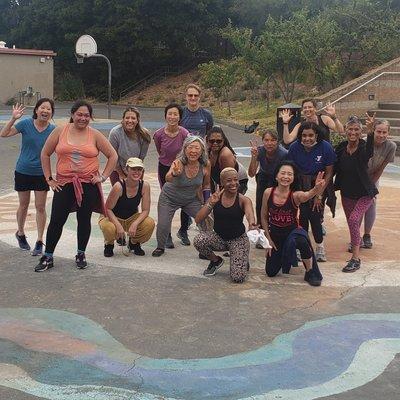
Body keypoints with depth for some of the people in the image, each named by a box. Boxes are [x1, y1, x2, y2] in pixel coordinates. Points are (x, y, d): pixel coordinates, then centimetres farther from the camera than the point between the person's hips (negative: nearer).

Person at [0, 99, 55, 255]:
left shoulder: (53, 130, -7)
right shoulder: (26, 124, -11)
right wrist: (13, 119, -26)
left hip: (41, 173, 0)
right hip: (23, 172, 0)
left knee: (40, 207, 1)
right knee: (23, 205, 14)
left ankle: (39, 242, 9)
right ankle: (20, 233, 37)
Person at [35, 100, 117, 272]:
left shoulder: (95, 135, 1)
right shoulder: (60, 132, 2)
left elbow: (113, 156, 8)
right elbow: (45, 154, 8)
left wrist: (103, 176, 1)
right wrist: (49, 179, 4)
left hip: (88, 185, 0)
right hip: (64, 184, 0)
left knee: (84, 220, 8)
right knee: (56, 220, 0)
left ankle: (81, 254, 25)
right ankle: (47, 257, 12)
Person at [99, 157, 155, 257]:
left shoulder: (144, 186, -15)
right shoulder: (119, 186, -26)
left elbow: (145, 210, -11)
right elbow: (108, 209, -20)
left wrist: (135, 224, -28)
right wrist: (118, 225, -32)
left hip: (132, 218, 4)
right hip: (113, 217, -3)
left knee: (150, 223, -25)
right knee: (109, 229, -38)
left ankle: (134, 243, 8)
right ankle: (109, 244, 2)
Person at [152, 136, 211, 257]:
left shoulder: (206, 165, -19)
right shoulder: (179, 163, -31)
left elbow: (206, 185, 0)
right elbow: (168, 178, -51)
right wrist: (174, 173, -72)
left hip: (191, 199, 3)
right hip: (169, 198, -3)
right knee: (163, 225, -11)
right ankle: (160, 247, 20)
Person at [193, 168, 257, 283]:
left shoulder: (243, 200, -10)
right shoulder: (215, 198, -4)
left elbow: (249, 213, -35)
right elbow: (198, 220, -9)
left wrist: (252, 224, -59)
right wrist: (211, 203, -23)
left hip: (238, 239, -2)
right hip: (219, 237, 3)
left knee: (238, 278, -20)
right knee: (198, 241, -30)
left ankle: (243, 261, 19)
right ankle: (216, 261, 3)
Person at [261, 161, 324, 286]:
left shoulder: (295, 195, -21)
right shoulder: (268, 192, -13)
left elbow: (307, 195, -47)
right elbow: (264, 217, 0)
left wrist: (317, 188, -69)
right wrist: (268, 238, 1)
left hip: (292, 231, -3)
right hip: (275, 235, 4)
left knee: (301, 241, -41)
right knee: (271, 272, 9)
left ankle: (311, 273, -13)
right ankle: (286, 257, 44)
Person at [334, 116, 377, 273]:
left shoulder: (364, 146, -16)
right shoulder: (341, 147, -4)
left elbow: (368, 154, -41)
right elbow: (334, 168, 5)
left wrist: (371, 133, -55)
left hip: (364, 194, -5)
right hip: (347, 193, 5)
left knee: (353, 219, -21)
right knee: (352, 222, 18)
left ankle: (355, 258, -15)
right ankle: (356, 241, 50)